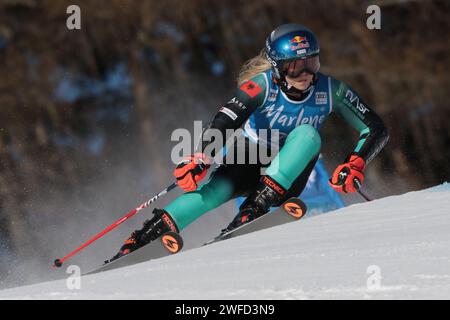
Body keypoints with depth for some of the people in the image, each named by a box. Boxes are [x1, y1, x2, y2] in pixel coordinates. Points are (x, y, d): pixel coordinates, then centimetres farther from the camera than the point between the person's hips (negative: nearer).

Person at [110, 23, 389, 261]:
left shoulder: (331, 91, -16)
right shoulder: (263, 85, -21)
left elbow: (377, 130, -11)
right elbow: (224, 122, -31)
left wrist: (356, 164, -27)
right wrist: (200, 159, -48)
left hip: (287, 177, 2)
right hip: (249, 162, -2)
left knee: (307, 133, -29)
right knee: (215, 190, -33)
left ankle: (257, 206, -32)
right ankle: (140, 239, -32)